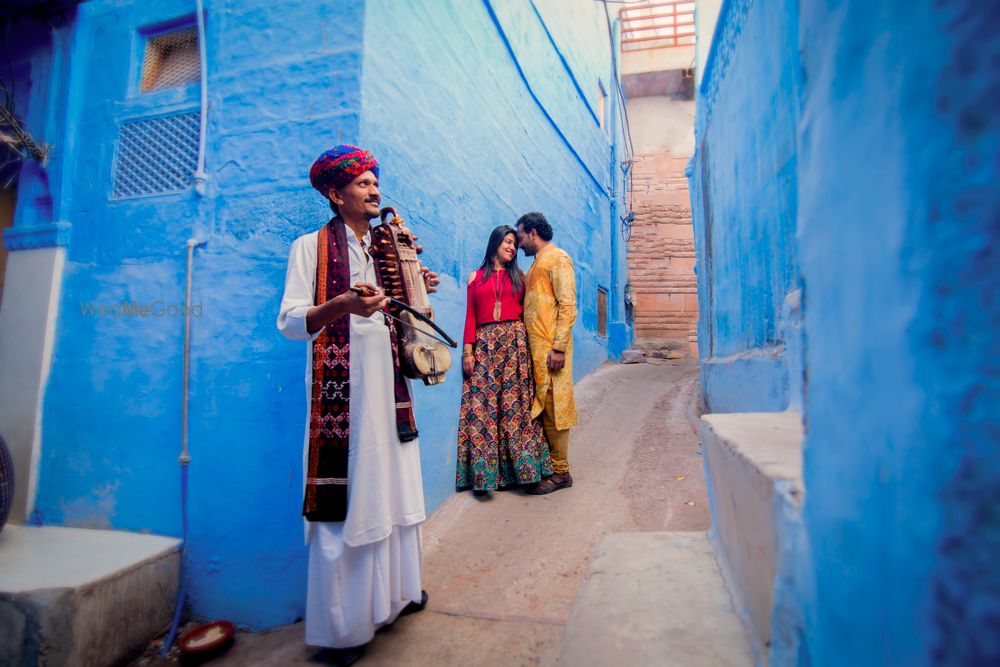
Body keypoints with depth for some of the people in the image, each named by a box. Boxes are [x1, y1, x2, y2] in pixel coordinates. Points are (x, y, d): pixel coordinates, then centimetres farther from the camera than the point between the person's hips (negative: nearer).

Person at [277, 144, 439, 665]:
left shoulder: (380, 246, 17)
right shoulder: (311, 246, -3)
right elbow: (290, 322, -12)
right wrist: (343, 303, -27)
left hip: (384, 382, 7)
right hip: (340, 387, -7)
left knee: (390, 485, 11)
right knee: (345, 499, -4)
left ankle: (392, 592, 28)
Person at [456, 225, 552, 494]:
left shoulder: (519, 276, 13)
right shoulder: (476, 277, 12)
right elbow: (470, 317, 7)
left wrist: (529, 345, -5)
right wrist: (468, 351, -2)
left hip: (515, 342, 0)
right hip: (485, 345, 0)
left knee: (516, 403, -3)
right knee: (483, 406, -3)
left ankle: (517, 467, 5)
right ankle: (486, 470, 4)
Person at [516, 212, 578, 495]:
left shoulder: (557, 257, -4)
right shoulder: (536, 264, 23)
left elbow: (568, 305, -13)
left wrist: (559, 347, -20)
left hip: (550, 347, -9)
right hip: (535, 348, 9)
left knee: (552, 409, -4)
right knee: (539, 408, 10)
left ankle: (560, 472, 5)